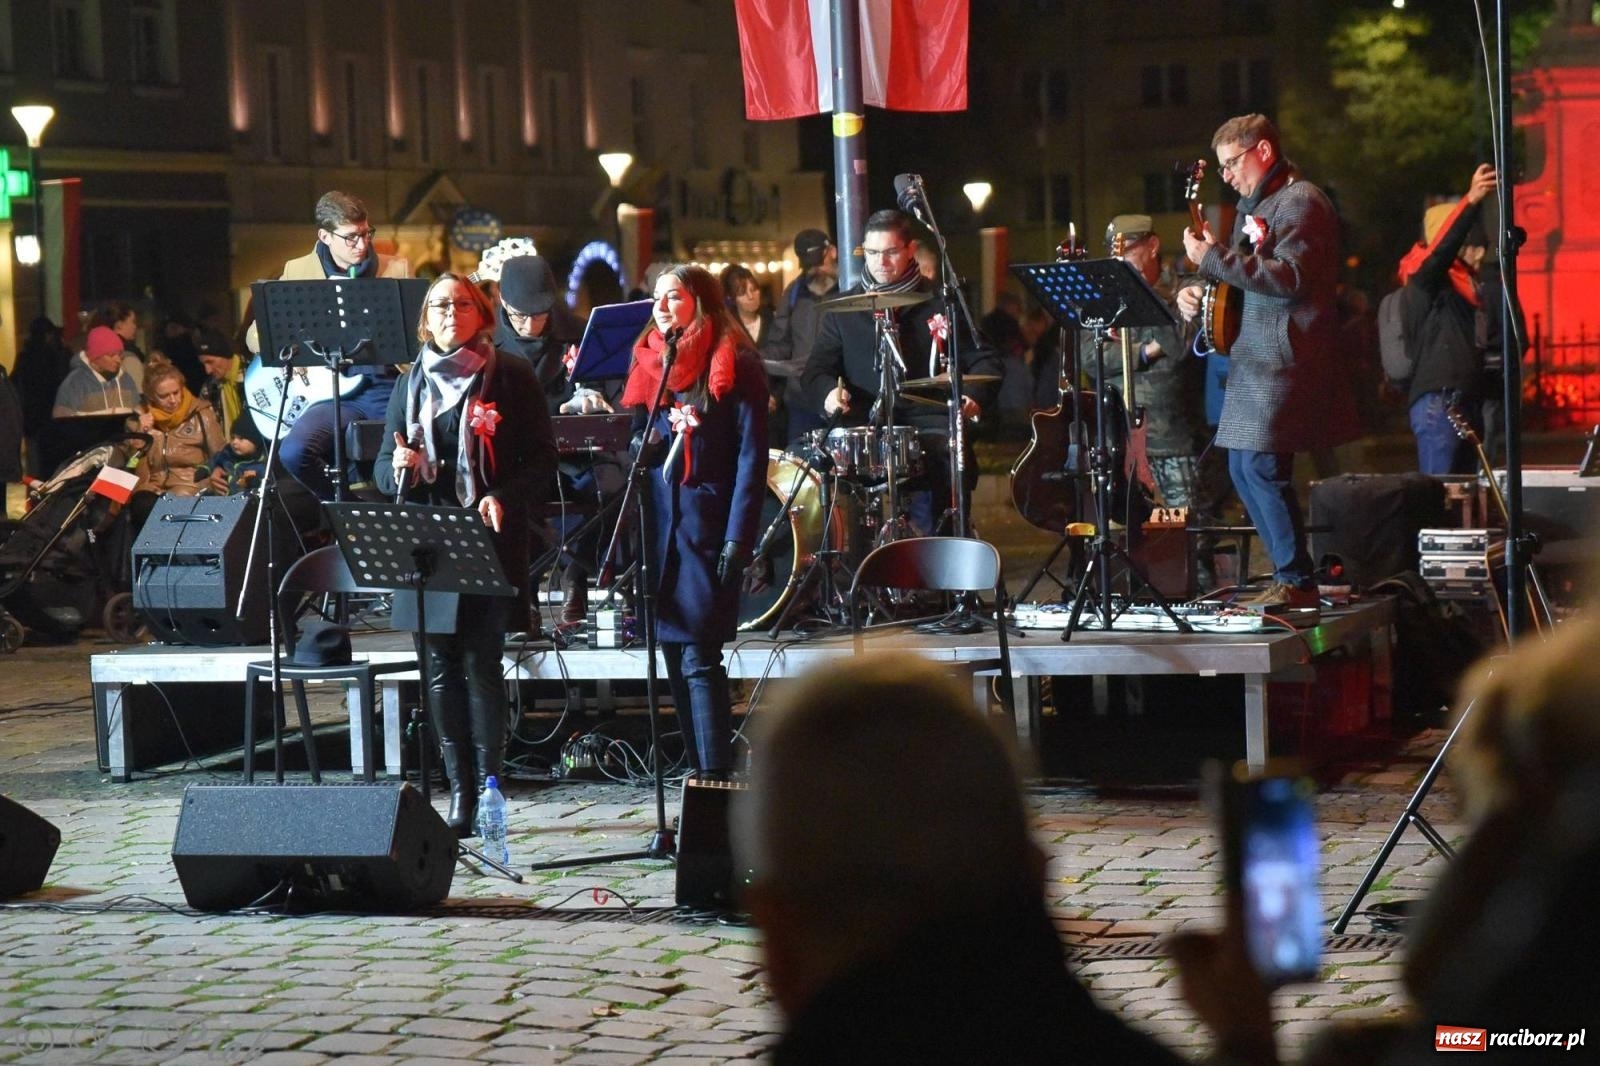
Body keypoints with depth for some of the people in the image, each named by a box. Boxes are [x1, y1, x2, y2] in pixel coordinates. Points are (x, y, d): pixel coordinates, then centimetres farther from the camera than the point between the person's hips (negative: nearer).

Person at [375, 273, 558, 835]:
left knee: (481, 666, -7)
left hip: (489, 541, -4)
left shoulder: (512, 378, 2)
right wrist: (401, 467, -8)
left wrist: (505, 498, -18)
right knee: (439, 670, 3)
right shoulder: (411, 384, 15)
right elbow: (384, 468, 16)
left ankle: (489, 789, -1)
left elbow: (542, 460, 0)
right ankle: (460, 790, 9)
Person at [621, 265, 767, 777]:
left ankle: (716, 779, -11)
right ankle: (699, 773, 14)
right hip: (658, 523, 6)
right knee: (676, 659, 7)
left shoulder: (733, 365, -4)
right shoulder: (651, 363, 14)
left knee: (698, 660, -12)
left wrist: (739, 538, -14)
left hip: (707, 525, -6)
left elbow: (751, 455, -8)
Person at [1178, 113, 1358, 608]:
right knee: (1242, 467, 10)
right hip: (1256, 358, 10)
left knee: (1262, 465, -14)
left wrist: (1213, 257, -19)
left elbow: (1290, 277, -22)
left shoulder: (1301, 202, -10)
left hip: (1286, 358, -10)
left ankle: (1297, 582, -8)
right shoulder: (1252, 205, 20)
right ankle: (1289, 574, 15)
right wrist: (1195, 291, 5)